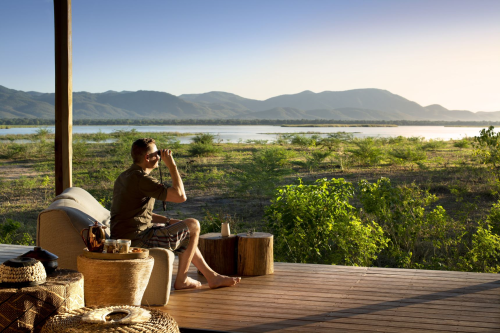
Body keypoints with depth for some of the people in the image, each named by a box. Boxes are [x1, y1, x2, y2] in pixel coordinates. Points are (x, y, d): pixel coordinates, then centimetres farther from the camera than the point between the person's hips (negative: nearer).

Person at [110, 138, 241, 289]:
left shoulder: (124, 177, 14)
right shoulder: (141, 179, -19)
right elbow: (180, 196, -20)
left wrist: (169, 221, 13)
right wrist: (172, 165, -10)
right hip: (137, 240, -10)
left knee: (183, 229, 23)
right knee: (193, 226, 0)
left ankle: (212, 276, 24)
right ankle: (181, 280, 10)